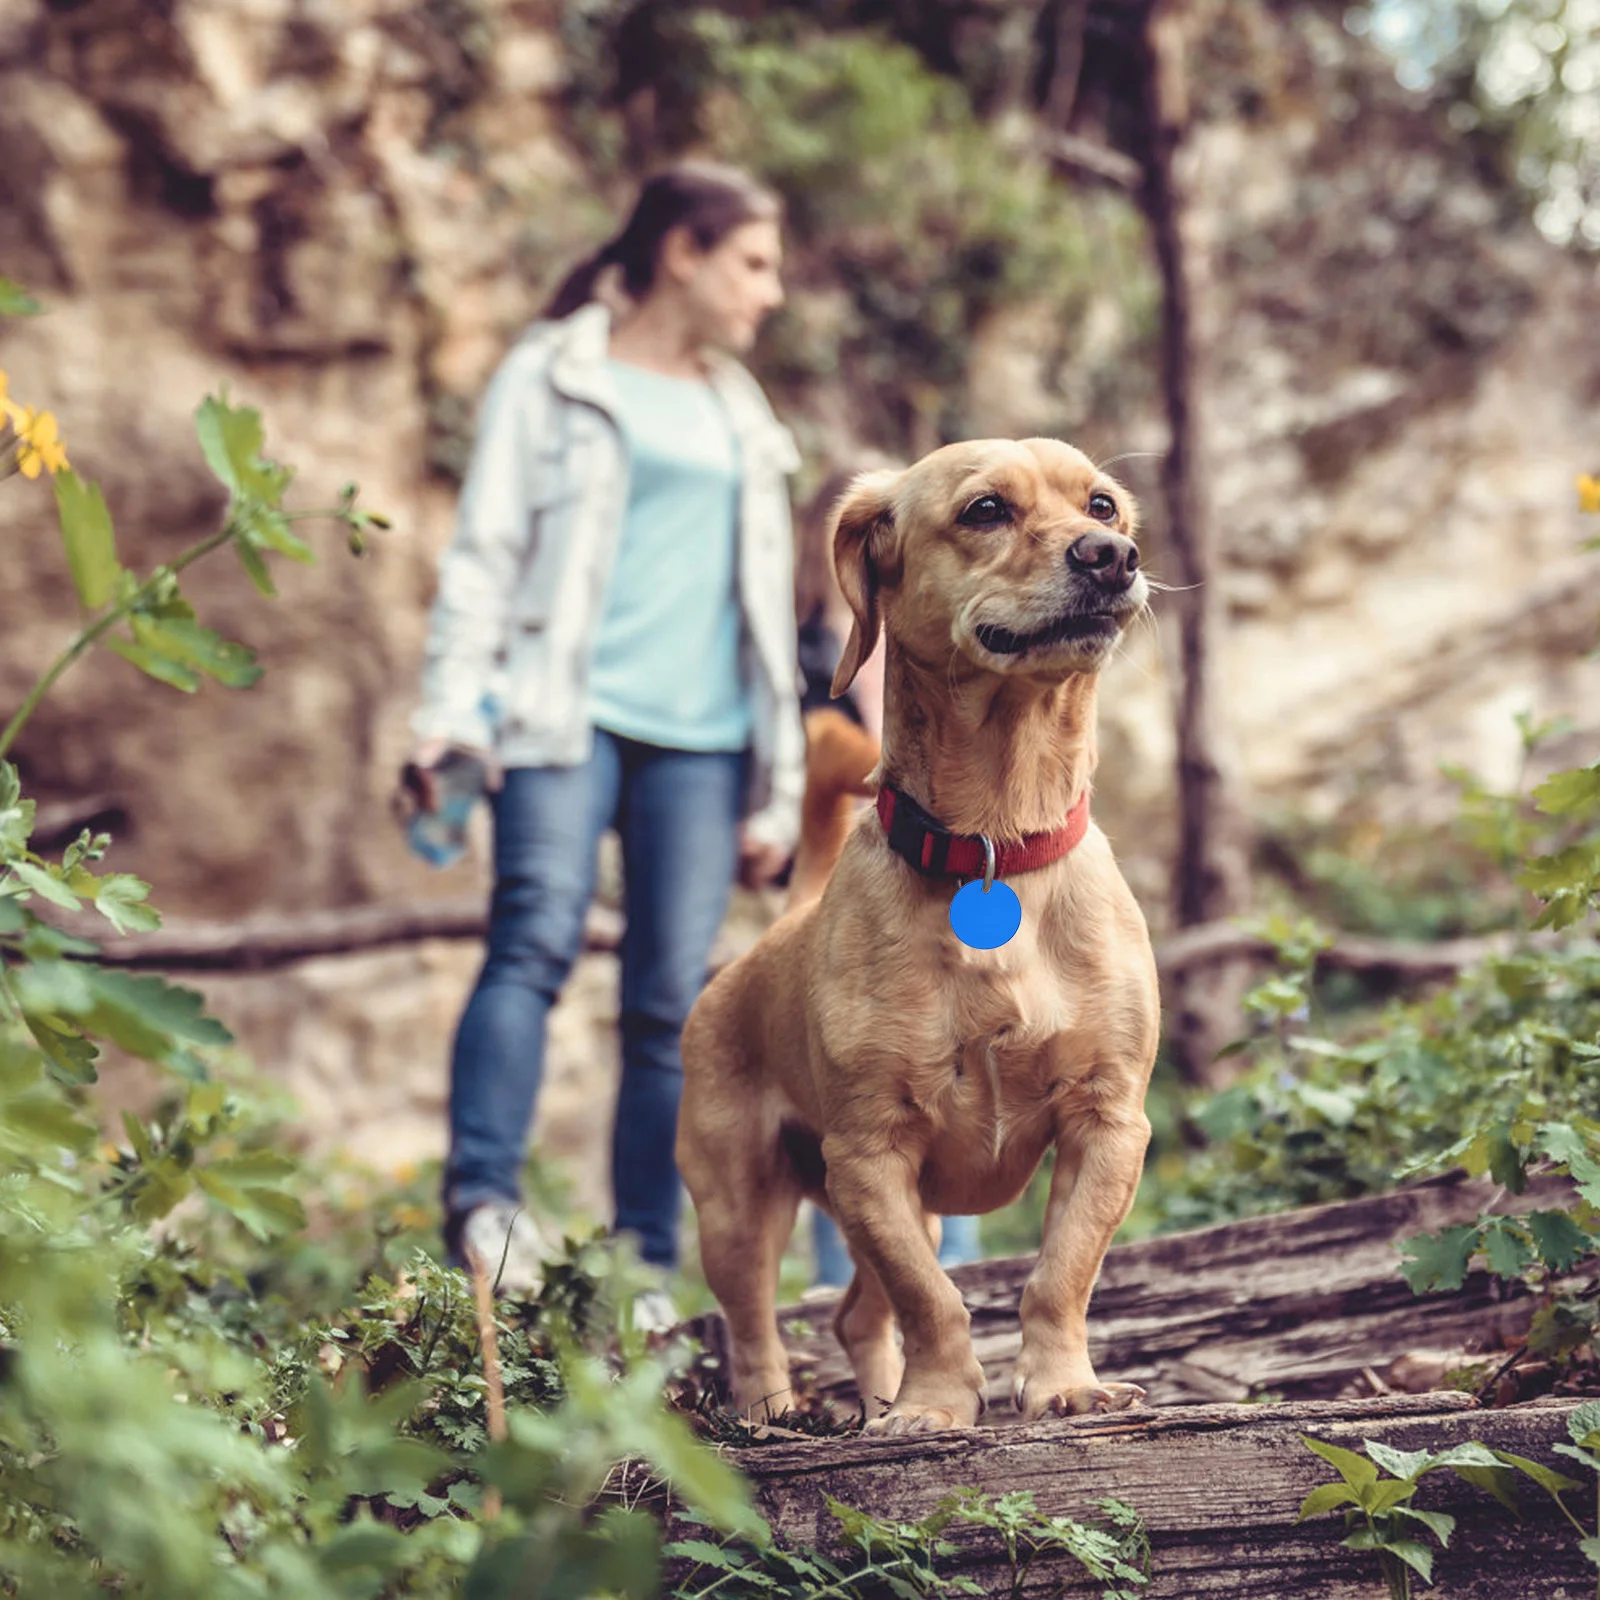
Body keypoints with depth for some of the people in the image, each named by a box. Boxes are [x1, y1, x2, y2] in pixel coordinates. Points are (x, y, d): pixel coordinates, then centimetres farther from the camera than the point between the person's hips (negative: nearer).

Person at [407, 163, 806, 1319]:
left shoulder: (742, 418, 24)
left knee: (674, 1000, -2)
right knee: (539, 931, -25)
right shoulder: (555, 377, 9)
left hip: (700, 736, 4)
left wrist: (781, 787, 18)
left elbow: (768, 604, 24)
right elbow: (486, 552, 2)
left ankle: (646, 1269, 2)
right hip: (568, 709, -4)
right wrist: (450, 707, -11)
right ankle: (484, 1198, -25)